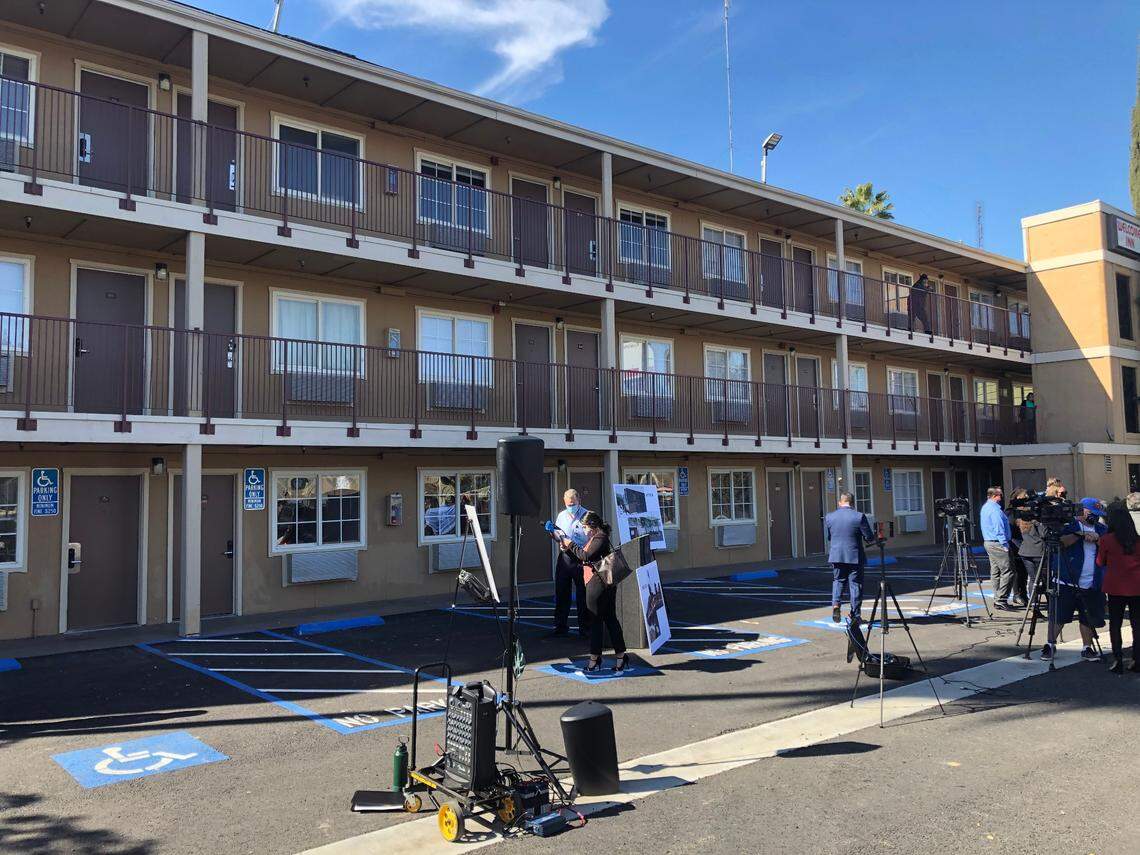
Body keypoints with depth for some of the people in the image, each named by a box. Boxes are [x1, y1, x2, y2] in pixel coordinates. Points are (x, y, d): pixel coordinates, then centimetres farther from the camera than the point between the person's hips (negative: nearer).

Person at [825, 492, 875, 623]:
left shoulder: (829, 517, 0)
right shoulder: (859, 516, -11)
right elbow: (869, 537, -7)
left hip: (836, 556, 2)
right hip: (855, 557, -2)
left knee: (838, 581, 17)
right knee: (855, 583, 7)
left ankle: (835, 604, -6)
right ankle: (855, 615, 11)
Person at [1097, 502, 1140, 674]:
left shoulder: (1106, 540, -9)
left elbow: (1100, 563, 4)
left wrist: (1098, 545, 15)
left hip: (1116, 588, -3)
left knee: (1115, 624, 6)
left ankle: (1118, 661, 1)